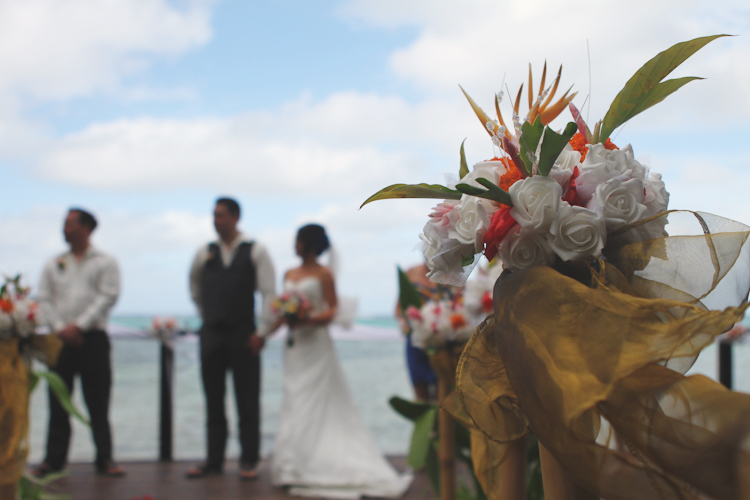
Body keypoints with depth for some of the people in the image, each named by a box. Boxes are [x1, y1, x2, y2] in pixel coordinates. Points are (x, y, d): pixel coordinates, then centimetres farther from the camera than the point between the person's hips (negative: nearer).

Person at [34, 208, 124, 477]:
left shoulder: (105, 262, 4)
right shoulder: (53, 264, 14)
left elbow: (108, 297, -6)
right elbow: (44, 299, 7)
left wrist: (79, 325, -14)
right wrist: (60, 328, -9)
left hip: (92, 339, -3)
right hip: (60, 340, 3)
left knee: (98, 401, 0)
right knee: (58, 400, 3)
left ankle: (104, 459, 7)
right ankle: (54, 459, 11)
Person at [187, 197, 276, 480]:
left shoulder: (255, 252, 1)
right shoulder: (205, 253, 9)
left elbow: (269, 292, -3)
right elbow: (195, 287, 24)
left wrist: (262, 331, -9)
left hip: (243, 335, -3)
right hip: (211, 335, 3)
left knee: (247, 401, 1)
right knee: (213, 400, 6)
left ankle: (249, 461, 8)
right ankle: (214, 461, 13)